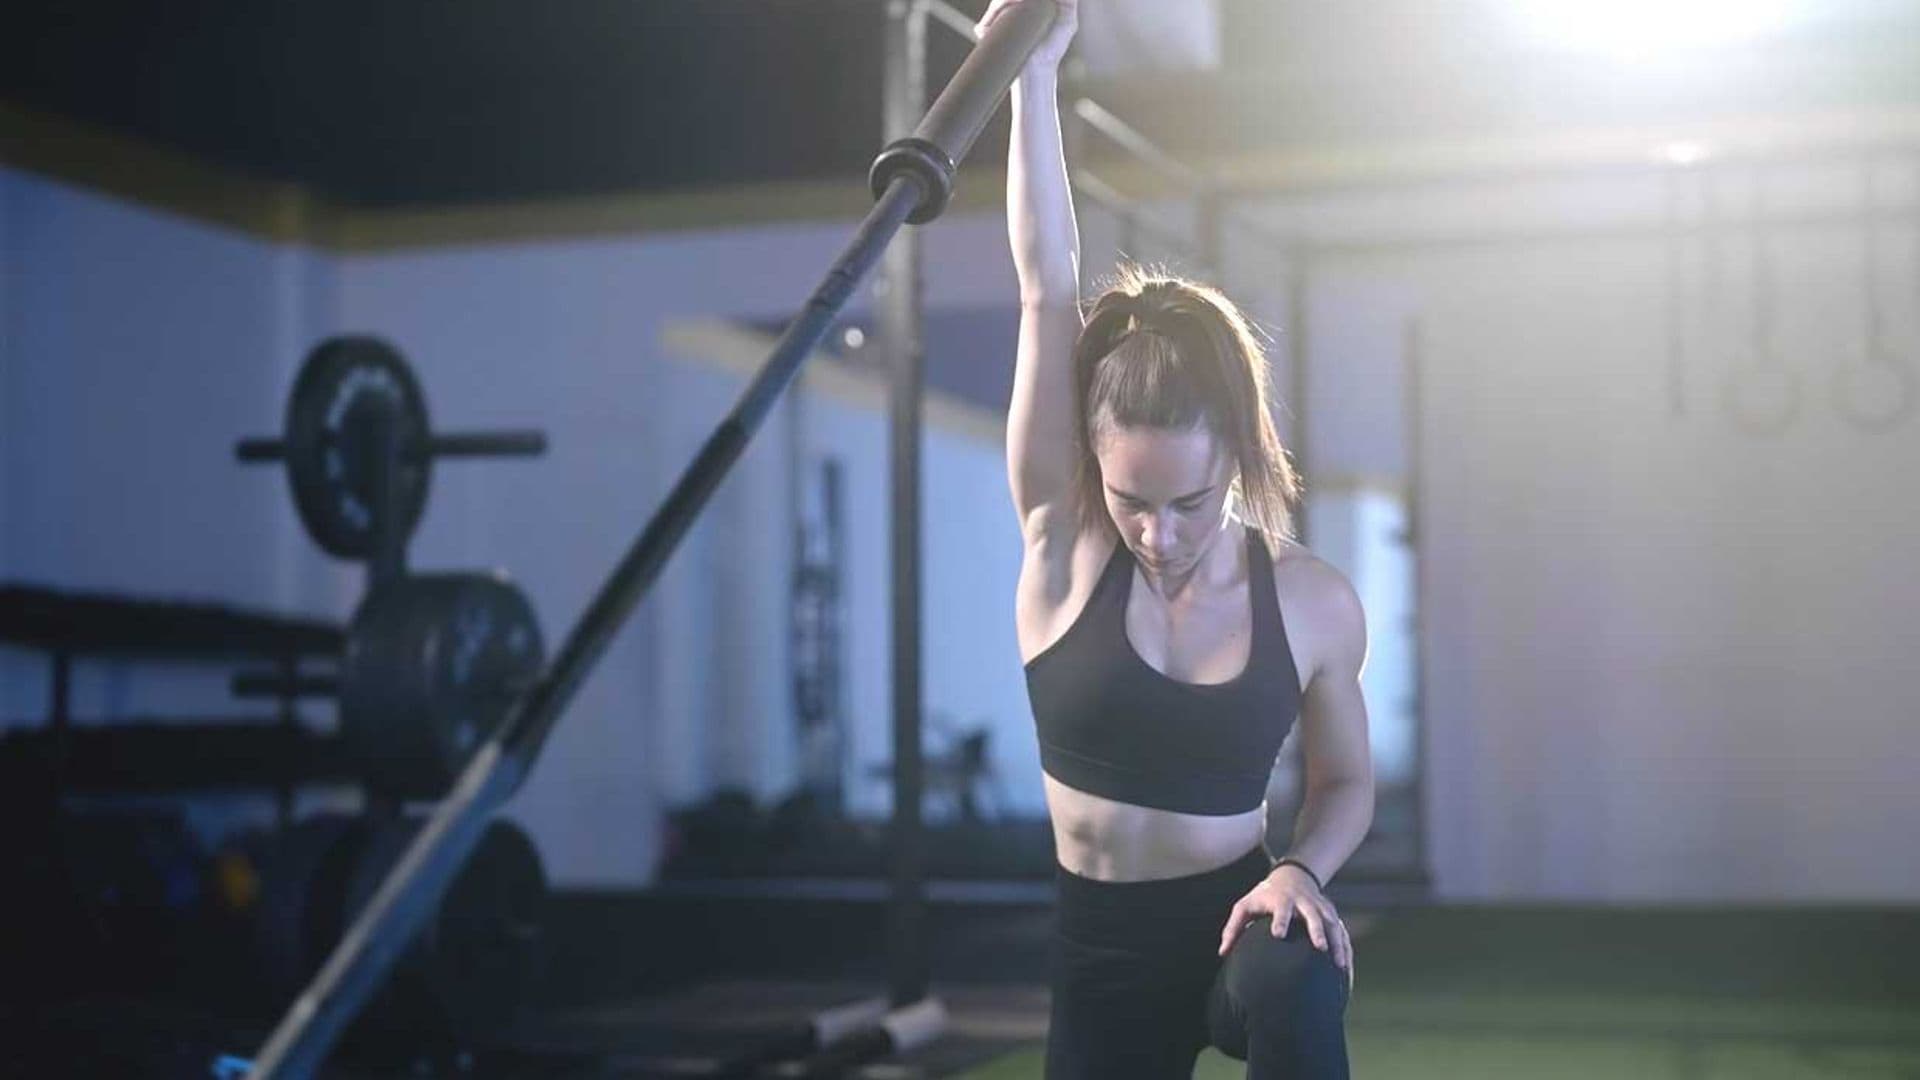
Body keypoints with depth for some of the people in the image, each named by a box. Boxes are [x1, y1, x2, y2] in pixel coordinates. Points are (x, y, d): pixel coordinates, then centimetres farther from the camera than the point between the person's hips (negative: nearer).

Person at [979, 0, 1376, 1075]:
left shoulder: (1315, 602, -10)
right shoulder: (1062, 540, -11)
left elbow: (1348, 779, 7)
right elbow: (1047, 289, -18)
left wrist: (1301, 871, -15)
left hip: (1236, 920, -2)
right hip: (1100, 947, 2)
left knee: (1296, 985, -38)